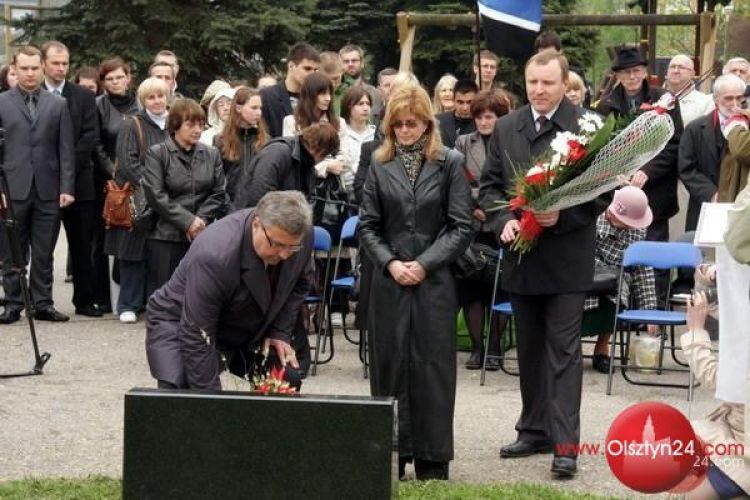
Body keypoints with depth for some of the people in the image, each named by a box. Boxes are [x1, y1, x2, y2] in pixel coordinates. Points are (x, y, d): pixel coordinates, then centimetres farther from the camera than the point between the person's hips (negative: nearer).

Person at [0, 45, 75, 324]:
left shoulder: (57, 105, 9)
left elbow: (66, 151, 6)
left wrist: (67, 188, -3)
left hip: (48, 190, 1)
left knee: (44, 254, 5)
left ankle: (42, 304, 11)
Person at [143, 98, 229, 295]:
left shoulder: (212, 154, 12)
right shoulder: (157, 154, 0)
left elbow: (218, 194, 7)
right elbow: (156, 196, -8)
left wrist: (200, 220, -9)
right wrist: (187, 221, -12)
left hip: (202, 236, 3)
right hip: (166, 237, -3)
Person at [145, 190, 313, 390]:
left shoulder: (302, 235, -21)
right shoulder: (213, 256, -39)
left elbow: (300, 282, 3)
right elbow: (196, 337, -33)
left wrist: (280, 332, -6)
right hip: (180, 323, -6)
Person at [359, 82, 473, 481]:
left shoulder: (449, 163, 1)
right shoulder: (380, 166, 7)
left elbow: (461, 227, -3)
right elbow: (367, 226, 6)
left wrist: (424, 264, -11)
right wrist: (390, 263, -9)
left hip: (434, 281, -2)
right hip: (389, 281, 2)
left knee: (431, 369, 0)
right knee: (389, 366, 5)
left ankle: (432, 461, 6)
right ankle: (390, 454, 12)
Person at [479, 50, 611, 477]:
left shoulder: (587, 128, -8)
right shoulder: (506, 128, 7)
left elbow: (604, 190, -8)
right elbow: (489, 184, 11)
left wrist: (562, 216, -20)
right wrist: (504, 220, -7)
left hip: (566, 258, -5)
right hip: (522, 255, 5)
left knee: (564, 350, -5)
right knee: (530, 348, 15)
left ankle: (565, 443, -5)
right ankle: (535, 430, 26)